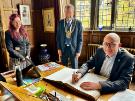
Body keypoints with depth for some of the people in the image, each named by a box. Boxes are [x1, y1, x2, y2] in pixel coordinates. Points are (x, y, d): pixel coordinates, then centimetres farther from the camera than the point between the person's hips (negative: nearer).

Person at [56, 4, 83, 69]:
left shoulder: (78, 23, -6)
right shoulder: (60, 22, 1)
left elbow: (80, 38, -4)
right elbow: (58, 36, 6)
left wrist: (78, 51, -8)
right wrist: (59, 48, 0)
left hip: (73, 48, -2)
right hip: (63, 48, 2)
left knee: (74, 68, 10)